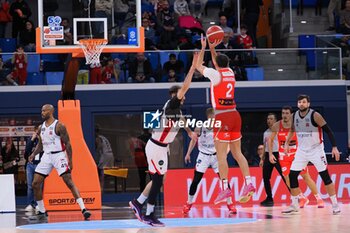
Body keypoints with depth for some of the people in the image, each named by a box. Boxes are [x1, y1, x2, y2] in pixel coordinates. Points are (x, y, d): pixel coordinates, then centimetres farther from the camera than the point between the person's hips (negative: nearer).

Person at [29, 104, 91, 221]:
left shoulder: (59, 126, -9)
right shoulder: (41, 127, 10)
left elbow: (67, 143, -8)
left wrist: (70, 161, -12)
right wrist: (33, 154, 3)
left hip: (59, 155, -7)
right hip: (46, 156, 7)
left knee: (69, 182, -16)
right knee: (35, 184, 2)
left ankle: (83, 209, -19)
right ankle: (41, 212, 14)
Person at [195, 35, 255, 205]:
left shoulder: (215, 74, -6)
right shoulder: (230, 72, 11)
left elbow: (199, 66, 11)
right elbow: (220, 64, 34)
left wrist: (203, 48, 18)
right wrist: (212, 49, 32)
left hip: (222, 117, -7)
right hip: (234, 114, 7)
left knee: (221, 154, -6)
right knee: (237, 152, 9)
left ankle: (225, 189, -11)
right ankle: (248, 183, 0)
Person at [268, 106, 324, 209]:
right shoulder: (276, 126, -6)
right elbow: (270, 140, 5)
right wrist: (270, 154, -4)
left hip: (297, 153, -2)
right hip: (284, 155, 2)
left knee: (306, 177, 0)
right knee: (288, 179, -4)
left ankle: (319, 198, 10)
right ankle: (302, 198, 13)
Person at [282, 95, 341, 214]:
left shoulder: (315, 115, -17)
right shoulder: (294, 116, -1)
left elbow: (328, 131, -15)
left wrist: (334, 147, -22)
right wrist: (287, 143, 12)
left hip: (316, 150, -5)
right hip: (302, 150, 5)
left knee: (325, 176, -10)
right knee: (292, 176, -1)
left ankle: (335, 204, -3)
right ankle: (294, 205, 10)